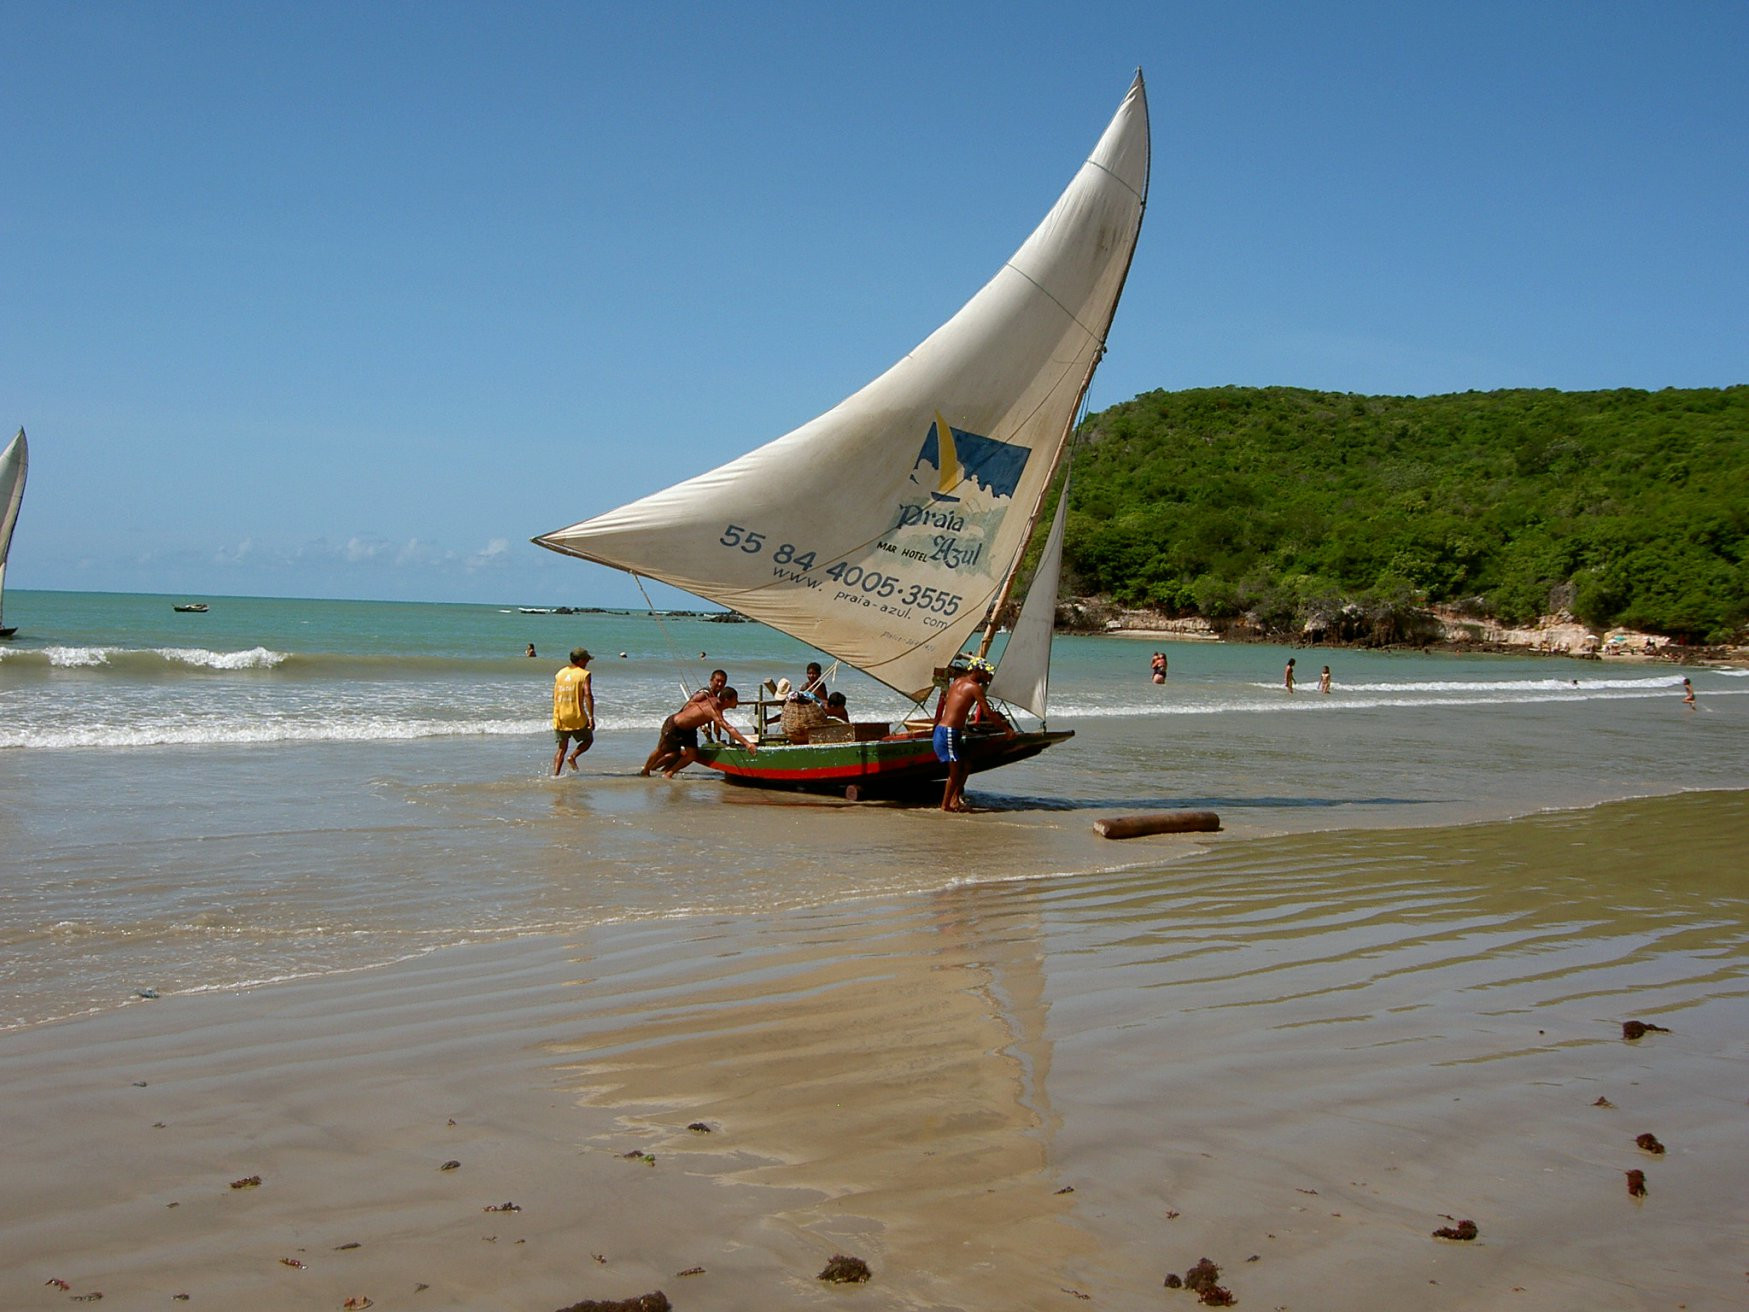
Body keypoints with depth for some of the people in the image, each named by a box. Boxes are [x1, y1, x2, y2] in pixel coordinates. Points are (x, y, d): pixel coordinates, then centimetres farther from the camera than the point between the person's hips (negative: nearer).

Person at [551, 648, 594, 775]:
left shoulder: (559, 674, 11)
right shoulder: (584, 674, -6)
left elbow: (555, 696, 14)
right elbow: (588, 695, -18)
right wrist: (591, 717, -20)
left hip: (560, 717, 5)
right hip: (577, 717, -5)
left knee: (562, 748, 14)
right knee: (588, 739, 18)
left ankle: (555, 773, 0)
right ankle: (573, 756, -6)